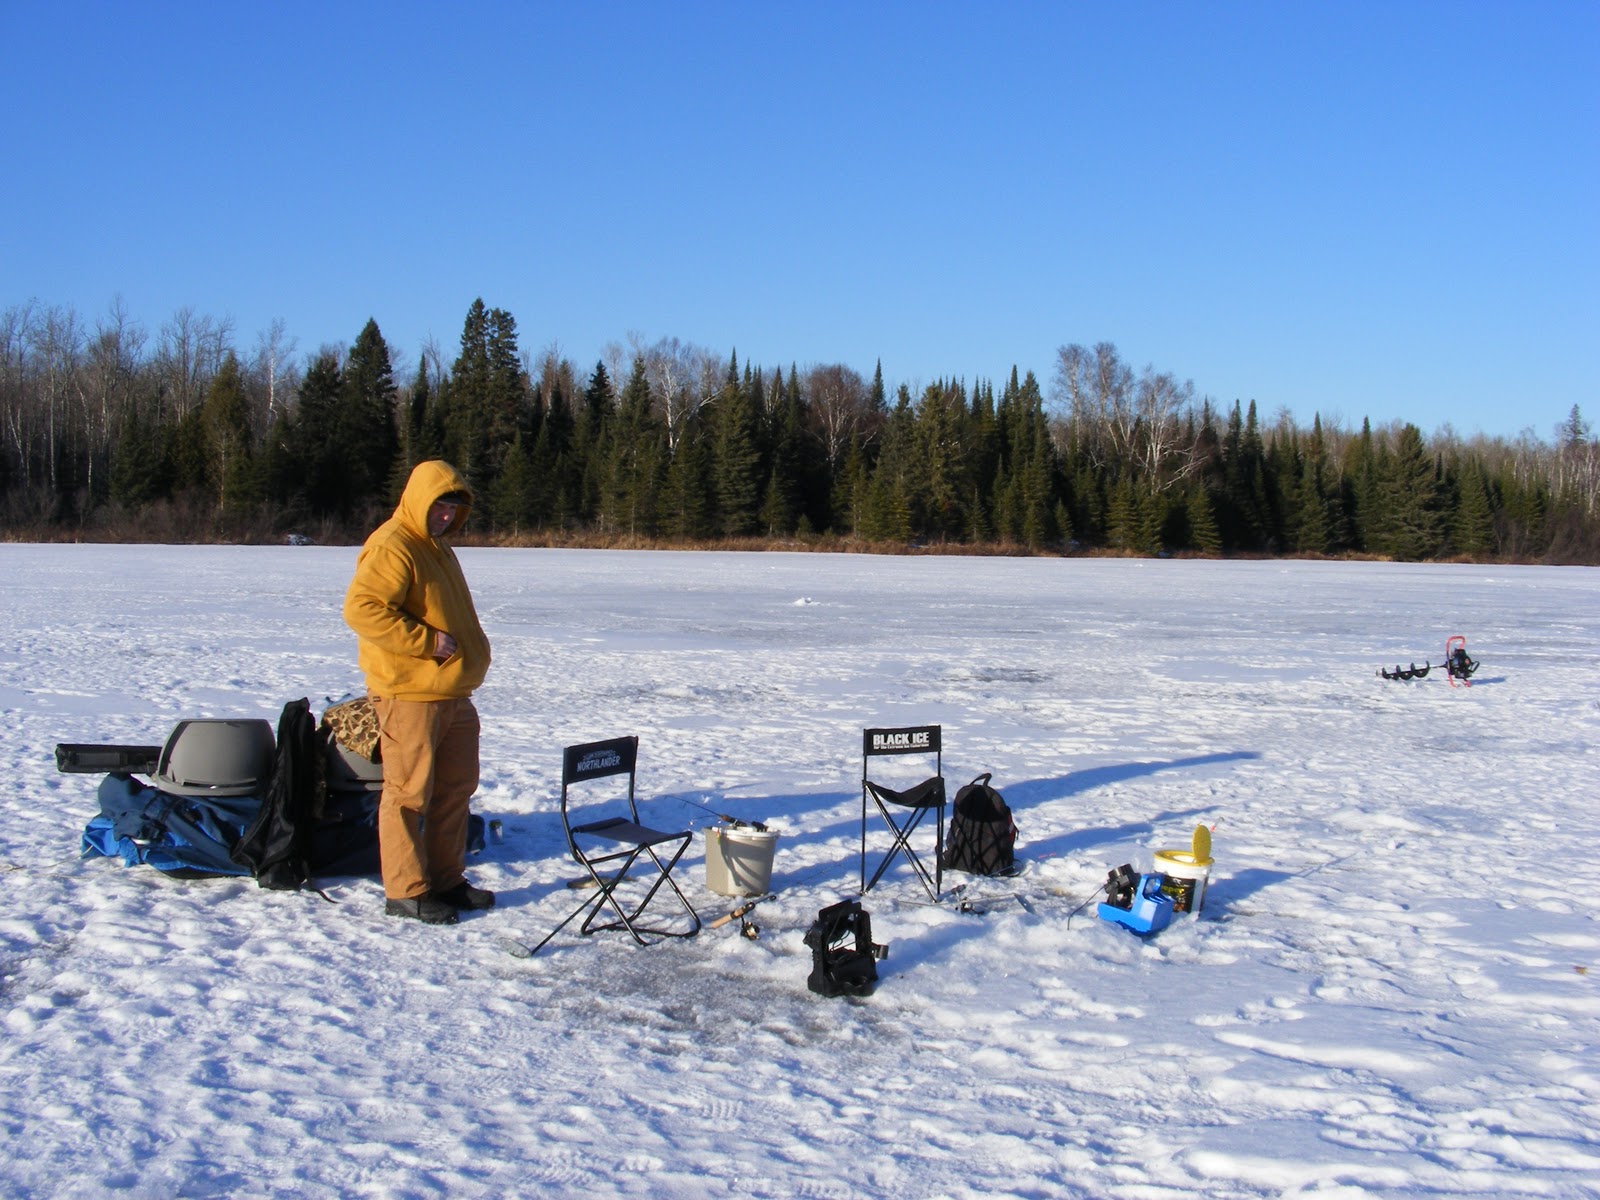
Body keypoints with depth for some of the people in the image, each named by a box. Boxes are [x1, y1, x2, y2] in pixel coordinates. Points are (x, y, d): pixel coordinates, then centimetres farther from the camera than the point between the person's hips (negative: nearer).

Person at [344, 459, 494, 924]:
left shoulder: (436, 546, 18)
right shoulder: (392, 547, -14)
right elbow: (361, 608, -26)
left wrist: (466, 649, 18)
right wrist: (426, 641, -23)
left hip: (453, 694, 10)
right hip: (410, 695, -10)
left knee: (456, 788, 14)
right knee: (409, 792, -3)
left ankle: (446, 880, 24)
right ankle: (405, 891, 5)